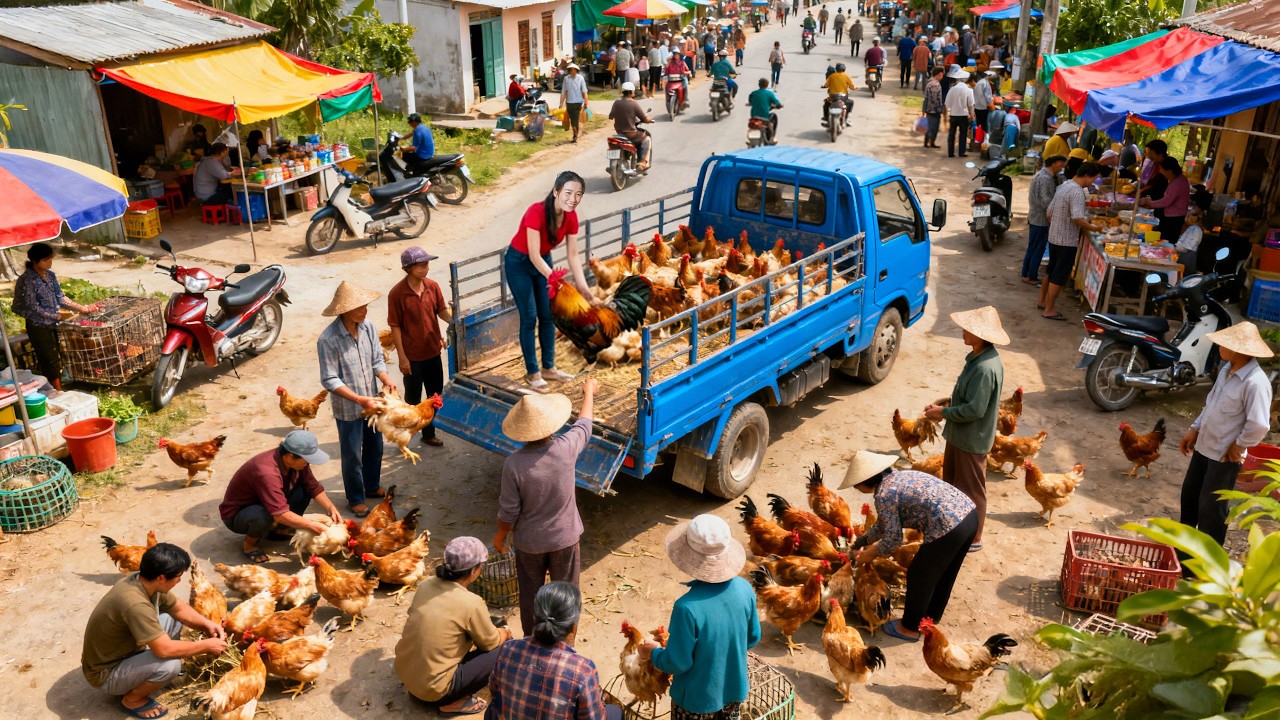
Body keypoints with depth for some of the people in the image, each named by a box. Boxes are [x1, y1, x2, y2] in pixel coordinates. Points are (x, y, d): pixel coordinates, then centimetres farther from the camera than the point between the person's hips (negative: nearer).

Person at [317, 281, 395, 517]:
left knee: (375, 447, 23)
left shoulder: (368, 327, -8)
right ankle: (356, 499, 31)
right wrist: (359, 400, -27)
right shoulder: (328, 340, -25)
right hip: (348, 408, -6)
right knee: (352, 456, 11)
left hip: (371, 402, 6)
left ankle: (372, 486, 46)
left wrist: (386, 380, -17)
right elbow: (330, 381, -21)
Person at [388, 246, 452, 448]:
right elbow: (395, 327, -13)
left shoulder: (433, 286, -4)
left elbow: (442, 311, 4)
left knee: (435, 395, 16)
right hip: (412, 355, -5)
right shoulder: (397, 293, -17)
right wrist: (402, 357, -13)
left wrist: (454, 321, -18)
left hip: (433, 351, 5)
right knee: (413, 399, 8)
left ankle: (429, 433, 34)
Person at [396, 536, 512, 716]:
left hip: (403, 672, 7)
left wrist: (487, 624, 21)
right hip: (433, 687, -7)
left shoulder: (427, 584, -3)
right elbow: (490, 643, -4)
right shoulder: (471, 603, -21)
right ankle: (453, 702, 0)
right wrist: (504, 633, 18)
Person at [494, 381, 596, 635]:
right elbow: (584, 423, -1)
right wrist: (589, 391, 17)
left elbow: (509, 511, -16)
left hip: (529, 542, -1)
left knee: (530, 594, 22)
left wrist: (500, 535, 5)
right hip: (564, 537, 1)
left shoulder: (513, 463, -27)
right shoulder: (566, 449, -24)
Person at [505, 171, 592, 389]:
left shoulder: (571, 216, -13)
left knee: (548, 315, 9)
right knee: (529, 317, -4)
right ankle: (532, 372, 9)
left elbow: (573, 254, -7)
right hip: (519, 263, -6)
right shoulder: (536, 213, -33)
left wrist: (582, 285, -14)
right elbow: (533, 255, -32)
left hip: (542, 261, 7)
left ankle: (548, 368, 22)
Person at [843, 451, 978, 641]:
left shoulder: (884, 494, -8)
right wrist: (862, 541, 37)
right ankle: (932, 614, 50)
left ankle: (910, 628, 30)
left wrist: (871, 554, 13)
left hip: (948, 529, -9)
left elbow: (893, 538, -3)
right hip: (970, 514, 9)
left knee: (919, 577, 13)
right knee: (943, 573, 29)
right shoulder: (899, 476, 19)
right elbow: (884, 524, 29)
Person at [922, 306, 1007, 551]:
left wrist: (943, 413, -17)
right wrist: (946, 403, 3)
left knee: (971, 490, 7)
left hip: (972, 439, -10)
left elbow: (975, 409, -29)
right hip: (960, 434, 10)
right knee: (952, 480, 24)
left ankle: (972, 538, 24)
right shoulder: (978, 357, 2)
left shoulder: (985, 368, -30)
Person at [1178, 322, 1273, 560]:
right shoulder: (1227, 369, 1)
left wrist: (1238, 446, -16)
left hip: (1224, 456, -9)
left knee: (1211, 508, 4)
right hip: (1204, 446, 9)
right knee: (1189, 494, 22)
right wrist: (1194, 430, 9)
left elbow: (1259, 425, -29)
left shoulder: (1255, 382, -27)